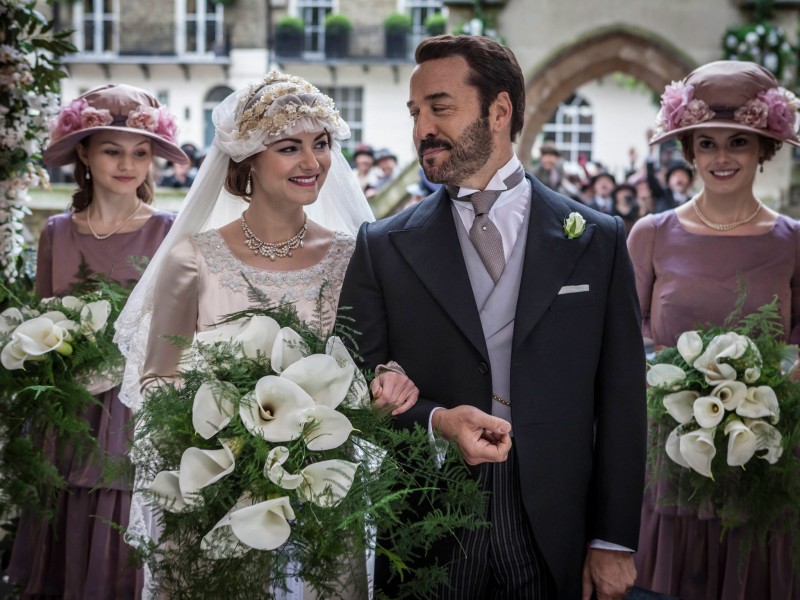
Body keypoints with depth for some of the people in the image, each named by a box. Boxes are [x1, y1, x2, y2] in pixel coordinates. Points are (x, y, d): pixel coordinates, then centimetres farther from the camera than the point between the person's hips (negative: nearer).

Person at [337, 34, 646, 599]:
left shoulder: (598, 240, 2)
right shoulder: (383, 247, 3)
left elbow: (621, 402, 2)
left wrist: (614, 542, -1)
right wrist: (435, 421, -18)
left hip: (553, 538, 0)